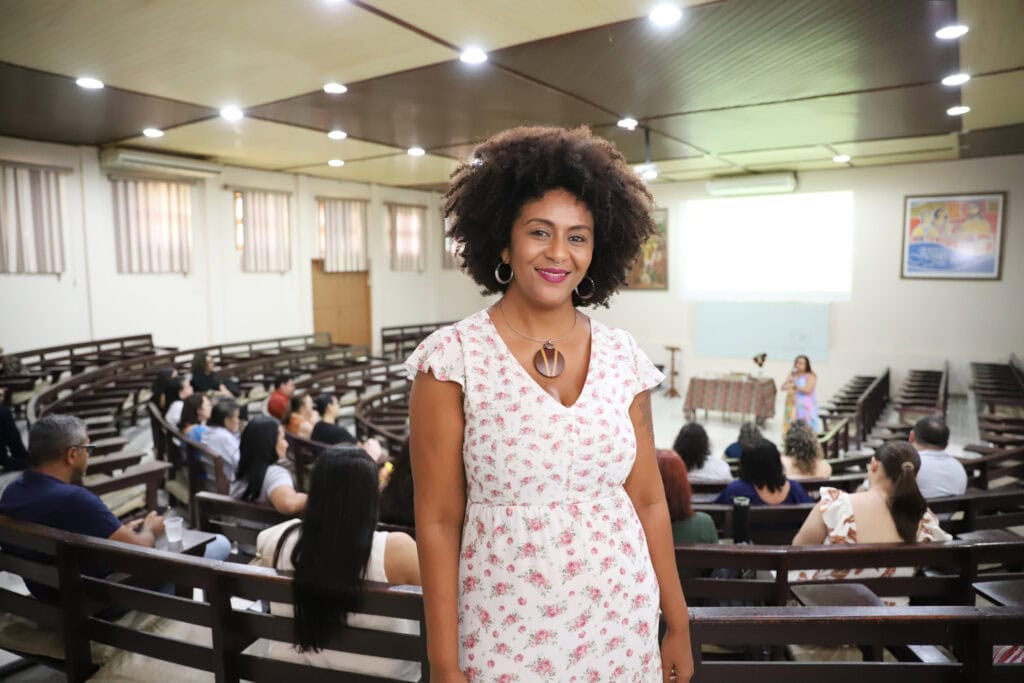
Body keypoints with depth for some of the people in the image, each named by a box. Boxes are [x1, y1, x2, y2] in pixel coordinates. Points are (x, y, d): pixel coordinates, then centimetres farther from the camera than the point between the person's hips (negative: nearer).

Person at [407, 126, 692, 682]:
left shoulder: (623, 357, -1)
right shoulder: (453, 357, -12)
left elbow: (648, 501, 5)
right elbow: (438, 521, -9)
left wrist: (678, 624, 8)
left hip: (623, 626, 3)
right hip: (506, 632, -3)